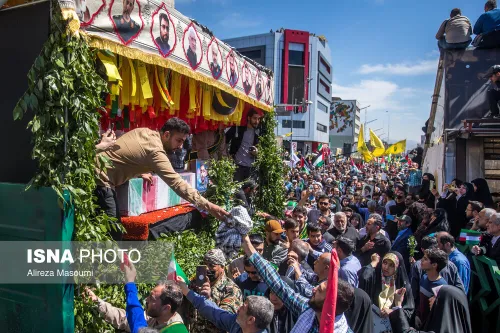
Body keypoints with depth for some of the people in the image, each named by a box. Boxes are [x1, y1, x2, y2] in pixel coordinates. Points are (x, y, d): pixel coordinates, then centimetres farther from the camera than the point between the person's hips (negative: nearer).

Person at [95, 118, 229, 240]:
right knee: (112, 232, -6)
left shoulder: (144, 131, 4)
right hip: (101, 178, -10)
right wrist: (207, 206, -34)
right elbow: (177, 183, -31)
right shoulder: (156, 152, -23)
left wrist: (142, 172, 13)